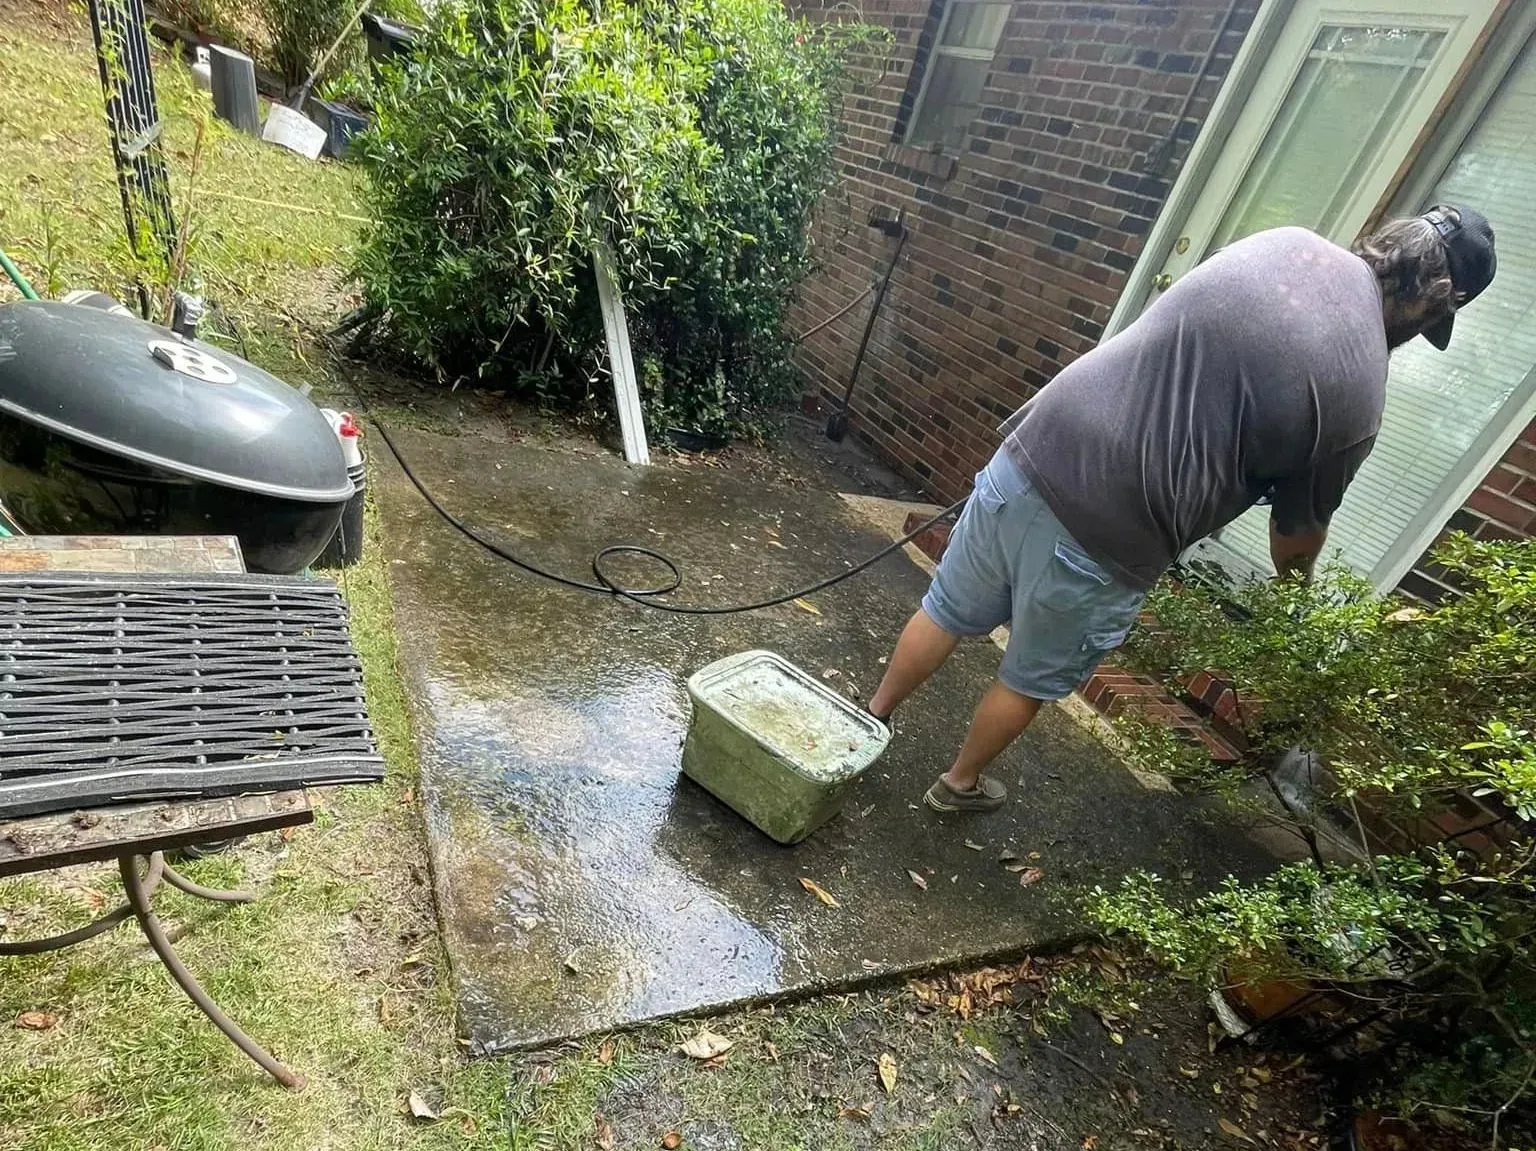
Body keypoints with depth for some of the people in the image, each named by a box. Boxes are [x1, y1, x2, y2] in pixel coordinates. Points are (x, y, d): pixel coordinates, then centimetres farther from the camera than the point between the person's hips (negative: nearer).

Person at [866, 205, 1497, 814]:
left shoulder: (1286, 240, 7)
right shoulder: (1356, 398, -5)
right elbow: (1300, 526, 11)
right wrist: (1296, 574, 33)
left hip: (1033, 455, 5)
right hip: (1101, 542, -4)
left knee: (947, 611, 24)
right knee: (1030, 681, 21)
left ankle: (872, 717, 44)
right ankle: (961, 783, 44)